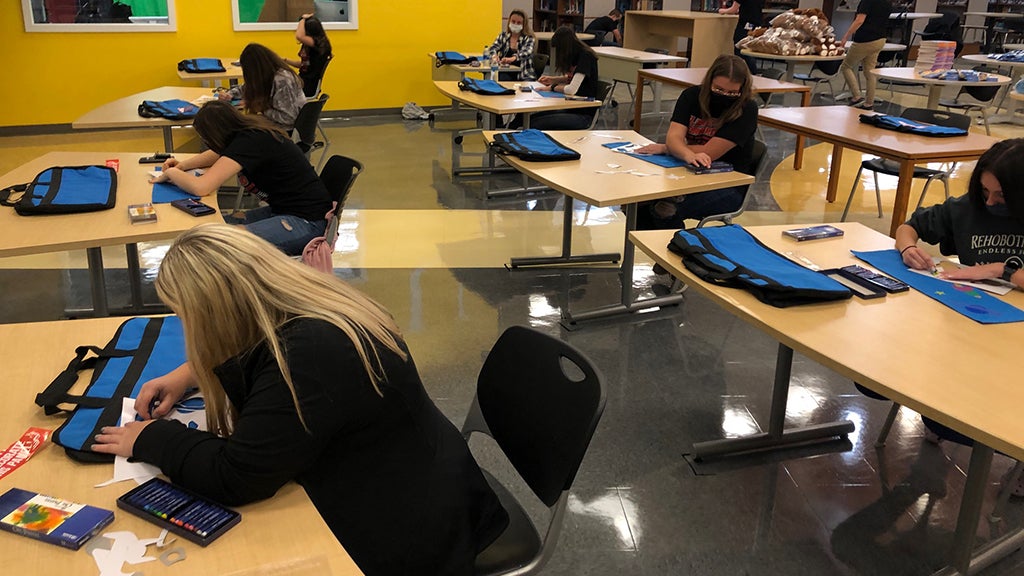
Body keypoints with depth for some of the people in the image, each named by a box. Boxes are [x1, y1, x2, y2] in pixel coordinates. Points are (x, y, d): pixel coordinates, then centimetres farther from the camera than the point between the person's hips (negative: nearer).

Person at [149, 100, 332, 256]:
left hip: (307, 222, -10)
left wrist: (171, 173, -6)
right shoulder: (249, 129, 6)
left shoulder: (249, 142, -21)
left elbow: (201, 187, -26)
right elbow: (216, 154, 29)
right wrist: (182, 164, 15)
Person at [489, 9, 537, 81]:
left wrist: (513, 58, -39)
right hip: (505, 73, 2)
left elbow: (527, 52, -17)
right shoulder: (503, 36, 12)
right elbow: (493, 48, 0)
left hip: (524, 75, -1)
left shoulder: (529, 39, 3)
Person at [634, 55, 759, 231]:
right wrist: (689, 155, -37)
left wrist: (664, 149, -12)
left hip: (728, 188, -5)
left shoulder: (746, 110, -13)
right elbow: (674, 137, -14)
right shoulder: (692, 96, 0)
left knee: (666, 210, -29)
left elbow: (709, 152, -19)